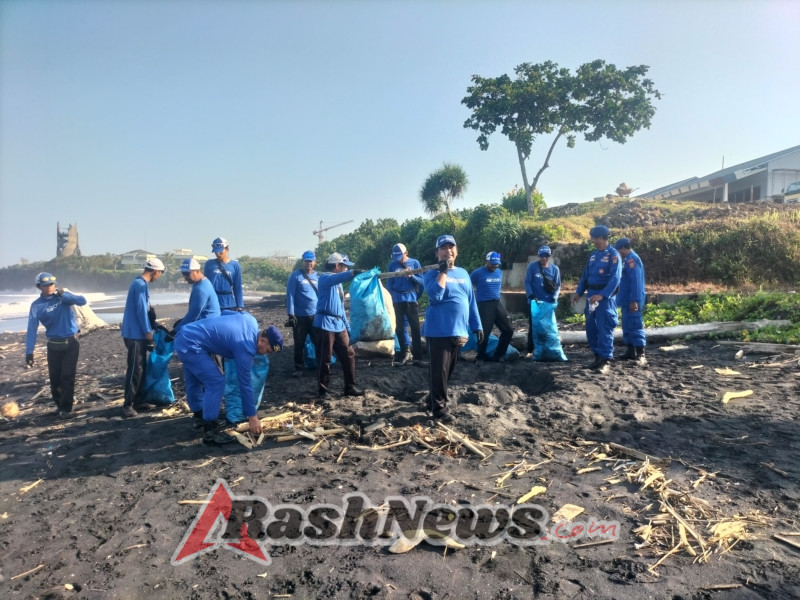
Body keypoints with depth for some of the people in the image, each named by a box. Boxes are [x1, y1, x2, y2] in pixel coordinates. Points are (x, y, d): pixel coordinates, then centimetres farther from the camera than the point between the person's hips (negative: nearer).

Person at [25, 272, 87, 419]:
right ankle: (59, 403, 30)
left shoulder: (63, 296, 0)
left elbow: (82, 301, -14)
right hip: (54, 345, 1)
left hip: (71, 342, -1)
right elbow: (32, 329, -8)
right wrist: (29, 352, -14)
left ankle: (66, 408, 3)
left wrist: (63, 295, -24)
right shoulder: (36, 305, -4)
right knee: (55, 377, 9)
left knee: (67, 376, -3)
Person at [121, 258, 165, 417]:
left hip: (138, 333, 10)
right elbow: (141, 310, -19)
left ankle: (138, 400, 22)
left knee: (141, 368, 14)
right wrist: (148, 332, -15)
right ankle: (128, 404, 0)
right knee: (135, 369, -6)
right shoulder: (141, 285, -16)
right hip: (135, 334, -10)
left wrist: (154, 326, 25)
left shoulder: (140, 283, 15)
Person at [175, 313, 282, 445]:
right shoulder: (245, 348, -20)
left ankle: (199, 416, 43)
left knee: (195, 382, 25)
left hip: (184, 337, 10)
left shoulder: (251, 321, 2)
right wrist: (252, 417, -8)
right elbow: (245, 383, -15)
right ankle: (210, 432, -4)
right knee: (216, 382, -11)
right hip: (191, 345, -10)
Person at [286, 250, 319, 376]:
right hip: (300, 316, -3)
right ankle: (298, 368, 18)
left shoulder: (318, 276, 8)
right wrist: (291, 314, -13)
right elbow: (290, 295, -8)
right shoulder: (296, 275, -5)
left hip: (316, 315, 3)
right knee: (299, 344, 6)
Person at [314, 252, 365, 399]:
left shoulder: (339, 283, 21)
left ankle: (350, 387, 19)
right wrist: (352, 273, -47)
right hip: (326, 324, -8)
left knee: (349, 355, 8)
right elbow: (335, 278, -33)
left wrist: (347, 326, 20)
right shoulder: (325, 278, -6)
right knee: (324, 359, 0)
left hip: (339, 325, 8)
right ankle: (323, 390, 11)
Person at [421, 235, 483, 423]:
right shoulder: (432, 274, -4)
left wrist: (477, 326, 14)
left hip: (459, 332, 6)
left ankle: (434, 400, 32)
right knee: (439, 371, -3)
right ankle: (439, 408, 7)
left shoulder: (463, 273, 14)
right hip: (439, 331, -6)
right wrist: (443, 271, -18)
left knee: (449, 371, 15)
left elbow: (471, 301, 16)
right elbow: (435, 296, -24)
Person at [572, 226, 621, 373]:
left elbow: (615, 278, -17)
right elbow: (586, 275, 18)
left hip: (606, 296, -7)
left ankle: (605, 360, -1)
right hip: (592, 295, 7)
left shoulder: (613, 254, -9)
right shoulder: (593, 255, 13)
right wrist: (579, 292, 10)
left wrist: (602, 295, -25)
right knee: (591, 328, 9)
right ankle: (598, 356, 20)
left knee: (604, 328, -6)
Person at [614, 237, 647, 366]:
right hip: (627, 301, 10)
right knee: (627, 326, 15)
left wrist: (634, 300, -25)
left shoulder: (632, 260, -15)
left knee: (635, 327, -10)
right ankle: (631, 352, 23)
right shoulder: (628, 260, 16)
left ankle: (641, 355, -10)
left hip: (632, 301, -10)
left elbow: (636, 282, -22)